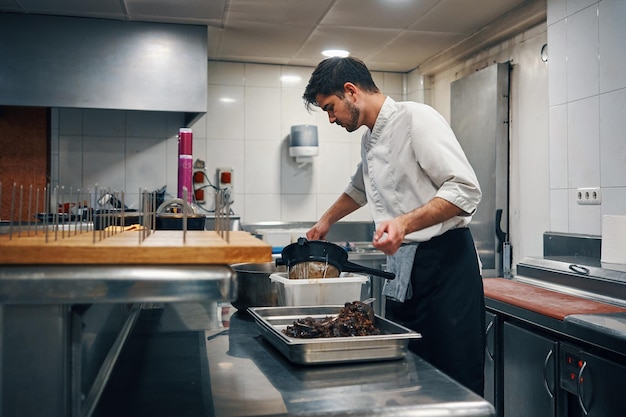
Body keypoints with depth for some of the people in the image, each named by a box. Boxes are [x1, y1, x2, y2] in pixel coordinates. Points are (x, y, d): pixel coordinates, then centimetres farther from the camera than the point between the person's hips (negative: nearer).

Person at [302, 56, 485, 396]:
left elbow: (465, 190, -18)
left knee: (456, 386, -5)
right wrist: (325, 221, 47)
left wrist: (405, 223, -27)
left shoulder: (415, 118, -10)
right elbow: (359, 189, 38)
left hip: (444, 263, -8)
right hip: (403, 272, 8)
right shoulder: (370, 139, 17)